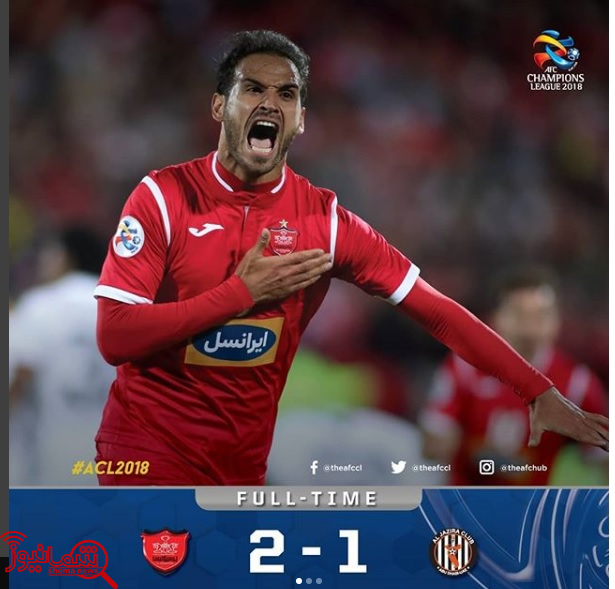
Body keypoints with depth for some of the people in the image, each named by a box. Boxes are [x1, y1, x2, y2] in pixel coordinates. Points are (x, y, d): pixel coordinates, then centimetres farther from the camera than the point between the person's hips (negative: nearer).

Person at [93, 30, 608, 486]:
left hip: (242, 459, 3)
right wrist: (242, 293, -21)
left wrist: (540, 392, -10)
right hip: (148, 448, -3)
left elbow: (435, 309, -3)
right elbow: (114, 337, -18)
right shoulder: (162, 196, -11)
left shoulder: (324, 218, -4)